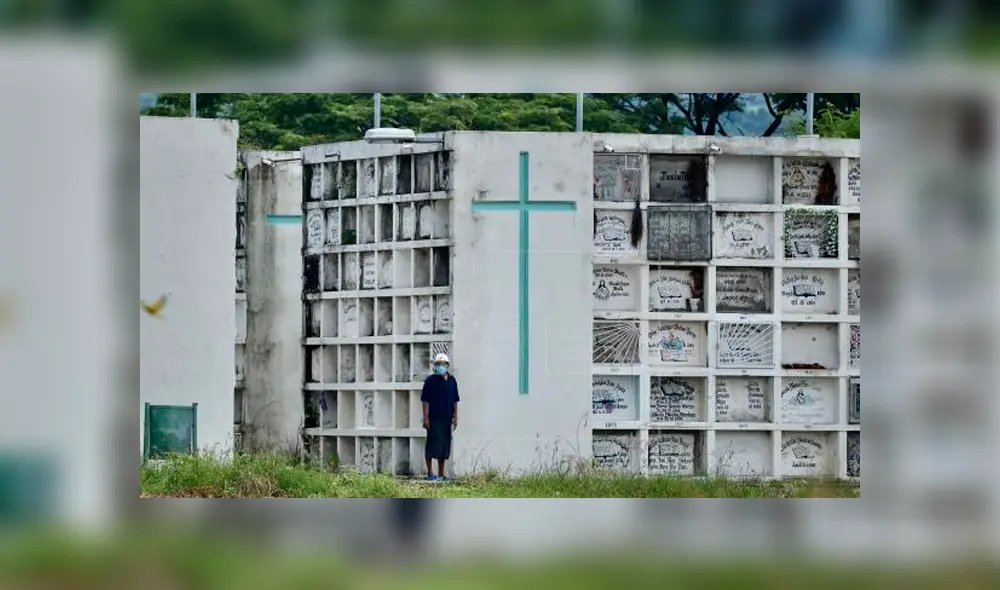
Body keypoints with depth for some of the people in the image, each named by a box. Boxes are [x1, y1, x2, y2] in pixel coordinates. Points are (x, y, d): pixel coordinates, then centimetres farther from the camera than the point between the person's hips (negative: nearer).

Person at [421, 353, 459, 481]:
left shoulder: (452, 380, 10)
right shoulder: (430, 380, -5)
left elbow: (455, 401, 16)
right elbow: (425, 400, -7)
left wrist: (455, 417, 11)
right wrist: (426, 417, -13)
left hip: (446, 419, 5)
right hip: (433, 419, -5)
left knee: (445, 446, 9)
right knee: (432, 445, -5)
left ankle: (441, 474, 16)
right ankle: (430, 473, -1)